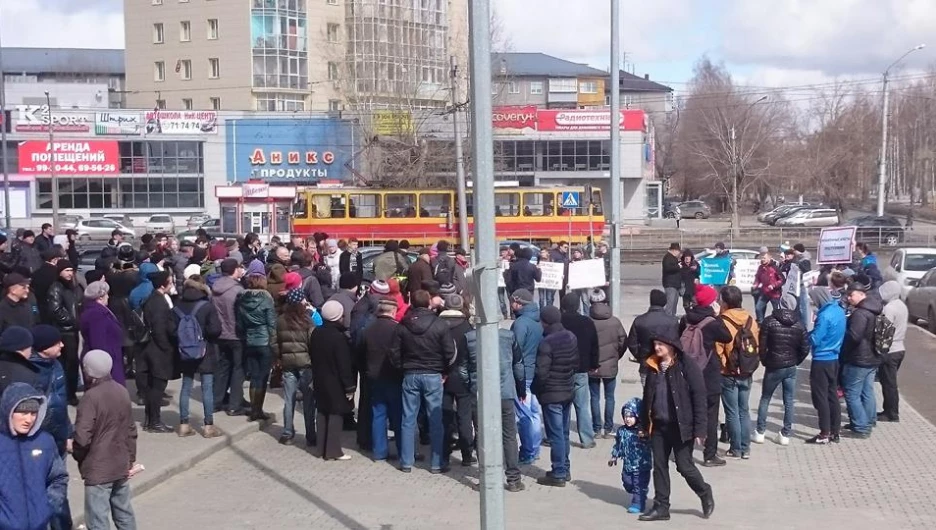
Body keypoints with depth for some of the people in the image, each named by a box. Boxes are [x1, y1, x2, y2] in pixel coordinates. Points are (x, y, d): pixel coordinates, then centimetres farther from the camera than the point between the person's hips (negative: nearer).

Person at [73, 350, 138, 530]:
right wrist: (131, 459, 19)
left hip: (98, 469, -7)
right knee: (124, 513, 18)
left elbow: (82, 438, -22)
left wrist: (78, 456, -2)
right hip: (121, 465, 7)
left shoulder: (91, 397, -18)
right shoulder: (122, 392, 4)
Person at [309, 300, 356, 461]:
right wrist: (350, 386, -14)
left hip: (320, 381, 7)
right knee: (336, 414, -1)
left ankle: (321, 448, 19)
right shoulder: (339, 336, -21)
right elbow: (345, 365, -20)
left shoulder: (316, 333, 3)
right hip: (336, 383, -7)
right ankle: (333, 450, 0)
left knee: (322, 412, 14)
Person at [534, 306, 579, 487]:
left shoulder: (547, 343, -21)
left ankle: (558, 474, 3)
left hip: (551, 394, -8)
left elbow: (541, 372, -21)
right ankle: (565, 469, 26)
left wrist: (535, 389, -4)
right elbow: (576, 363, 11)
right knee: (564, 432, 17)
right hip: (568, 391, 8)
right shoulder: (571, 337, 4)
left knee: (556, 435, -2)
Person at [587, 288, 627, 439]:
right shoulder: (615, 321, -7)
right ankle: (608, 429, 13)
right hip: (610, 366, 1)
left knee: (595, 397, 9)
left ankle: (597, 429, 11)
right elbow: (623, 342, -3)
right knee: (609, 397, 11)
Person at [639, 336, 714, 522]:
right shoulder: (653, 367, 6)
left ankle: (705, 494, 28)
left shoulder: (686, 366, -12)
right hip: (658, 426, 6)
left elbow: (699, 399, -13)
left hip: (681, 426, -6)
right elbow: (647, 397, 15)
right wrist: (644, 424, 13)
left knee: (684, 466, 2)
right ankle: (661, 507, 19)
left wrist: (700, 429, -17)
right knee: (659, 466, 9)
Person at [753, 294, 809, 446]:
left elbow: (762, 345, -9)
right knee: (789, 402, 9)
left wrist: (765, 361, 6)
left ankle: (760, 433, 12)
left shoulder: (770, 321, -9)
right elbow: (805, 348, -2)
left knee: (765, 399, 11)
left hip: (773, 366, -2)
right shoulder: (799, 325, -1)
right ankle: (785, 435, 10)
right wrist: (795, 361, 12)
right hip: (791, 368, 2)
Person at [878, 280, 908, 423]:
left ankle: (892, 414, 6)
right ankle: (889, 411, 24)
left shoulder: (889, 308, -20)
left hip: (889, 351, -9)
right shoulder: (901, 305, 9)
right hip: (900, 348, 9)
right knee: (890, 382, 17)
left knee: (889, 384, -1)